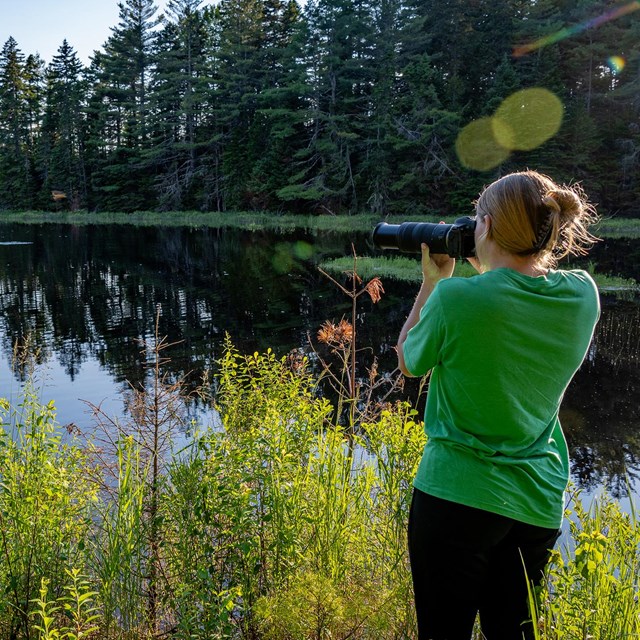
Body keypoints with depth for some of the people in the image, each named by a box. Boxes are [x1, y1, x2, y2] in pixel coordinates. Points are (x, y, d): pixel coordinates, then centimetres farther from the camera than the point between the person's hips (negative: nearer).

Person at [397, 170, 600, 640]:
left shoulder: (457, 298, -21)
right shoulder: (583, 295, -5)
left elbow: (408, 363, -2)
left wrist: (432, 282, 4)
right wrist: (487, 269, 10)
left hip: (456, 495, -5)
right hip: (540, 502, 5)